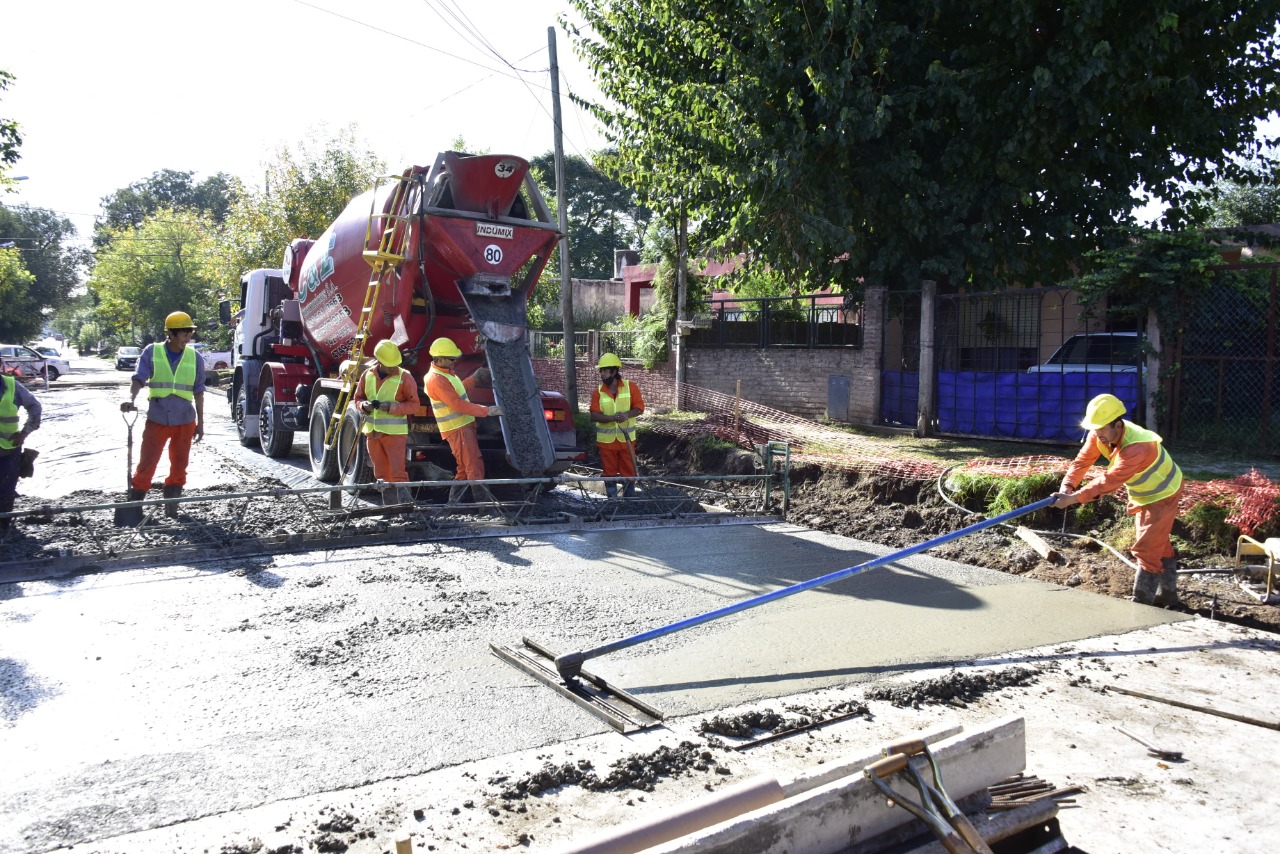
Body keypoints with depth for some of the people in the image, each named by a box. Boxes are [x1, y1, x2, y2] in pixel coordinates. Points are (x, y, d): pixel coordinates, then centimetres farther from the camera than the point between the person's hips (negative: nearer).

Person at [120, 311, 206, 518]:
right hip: (157, 419, -2)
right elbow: (139, 378, -11)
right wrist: (131, 399, -31)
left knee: (179, 465, 10)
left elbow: (198, 392, 7)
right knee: (146, 464, 0)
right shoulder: (151, 352, -2)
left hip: (185, 421, 2)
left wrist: (200, 422, 7)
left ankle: (171, 506, 21)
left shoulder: (195, 358, 3)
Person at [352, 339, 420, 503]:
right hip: (372, 432, 5)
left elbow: (413, 404, -8)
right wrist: (365, 405, -8)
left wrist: (391, 406, -20)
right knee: (381, 473, 11)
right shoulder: (368, 375, 5)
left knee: (398, 472, -11)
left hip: (395, 433, -5)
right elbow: (357, 398, 15)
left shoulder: (404, 377, -8)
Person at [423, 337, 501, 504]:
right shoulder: (436, 380, -19)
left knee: (464, 469, 14)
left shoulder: (445, 373, 13)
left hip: (465, 425, 10)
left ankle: (453, 503, 20)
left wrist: (475, 377, 22)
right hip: (457, 430, -10)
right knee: (475, 469, -11)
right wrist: (487, 411, -22)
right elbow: (458, 405, -23)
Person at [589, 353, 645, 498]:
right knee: (609, 473, 8)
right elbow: (594, 415, -9)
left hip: (626, 438, -1)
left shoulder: (631, 387, -3)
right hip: (606, 439, 1)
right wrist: (612, 418, -26)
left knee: (629, 472, 5)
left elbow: (639, 408, -4)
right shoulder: (598, 392, -2)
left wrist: (627, 414, -24)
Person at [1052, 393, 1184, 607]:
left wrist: (1074, 498, -48)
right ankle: (1167, 594, 36)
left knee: (1147, 549, -9)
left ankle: (1142, 603, 0)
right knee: (1159, 545, 21)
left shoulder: (1137, 447, -42)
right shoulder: (1100, 435, -18)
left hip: (1162, 494, -9)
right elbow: (1082, 460, -16)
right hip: (1142, 494, 9)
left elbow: (1111, 480, -45)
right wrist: (1067, 486, -33)